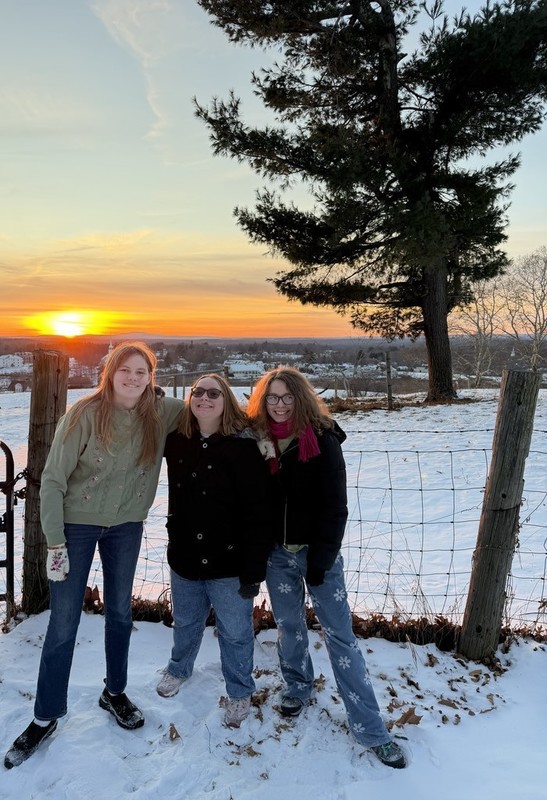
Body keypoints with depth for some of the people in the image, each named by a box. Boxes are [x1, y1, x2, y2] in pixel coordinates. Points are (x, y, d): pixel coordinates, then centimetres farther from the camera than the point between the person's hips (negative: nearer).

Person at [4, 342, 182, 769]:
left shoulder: (161, 413, -12)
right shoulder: (84, 415, -20)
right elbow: (53, 480, -15)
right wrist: (55, 542, -14)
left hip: (127, 526, 3)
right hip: (78, 524, -3)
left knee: (120, 612, 17)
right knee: (63, 624, 4)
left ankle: (115, 692, 40)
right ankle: (45, 718, 25)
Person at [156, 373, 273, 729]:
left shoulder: (243, 447, -20)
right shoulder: (177, 442, -3)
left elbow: (258, 513, -20)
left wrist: (253, 569, -19)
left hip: (228, 564, -5)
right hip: (184, 557, 5)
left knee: (235, 633, 13)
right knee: (186, 623, 27)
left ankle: (240, 693, 38)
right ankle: (178, 670, 54)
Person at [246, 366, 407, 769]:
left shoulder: (323, 442, -13)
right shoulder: (259, 440, -1)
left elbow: (334, 508, -13)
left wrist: (320, 561, -15)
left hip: (317, 551, -3)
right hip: (277, 551, 4)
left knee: (340, 634, 0)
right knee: (288, 624, 17)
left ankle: (371, 729, 9)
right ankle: (298, 686, 42)